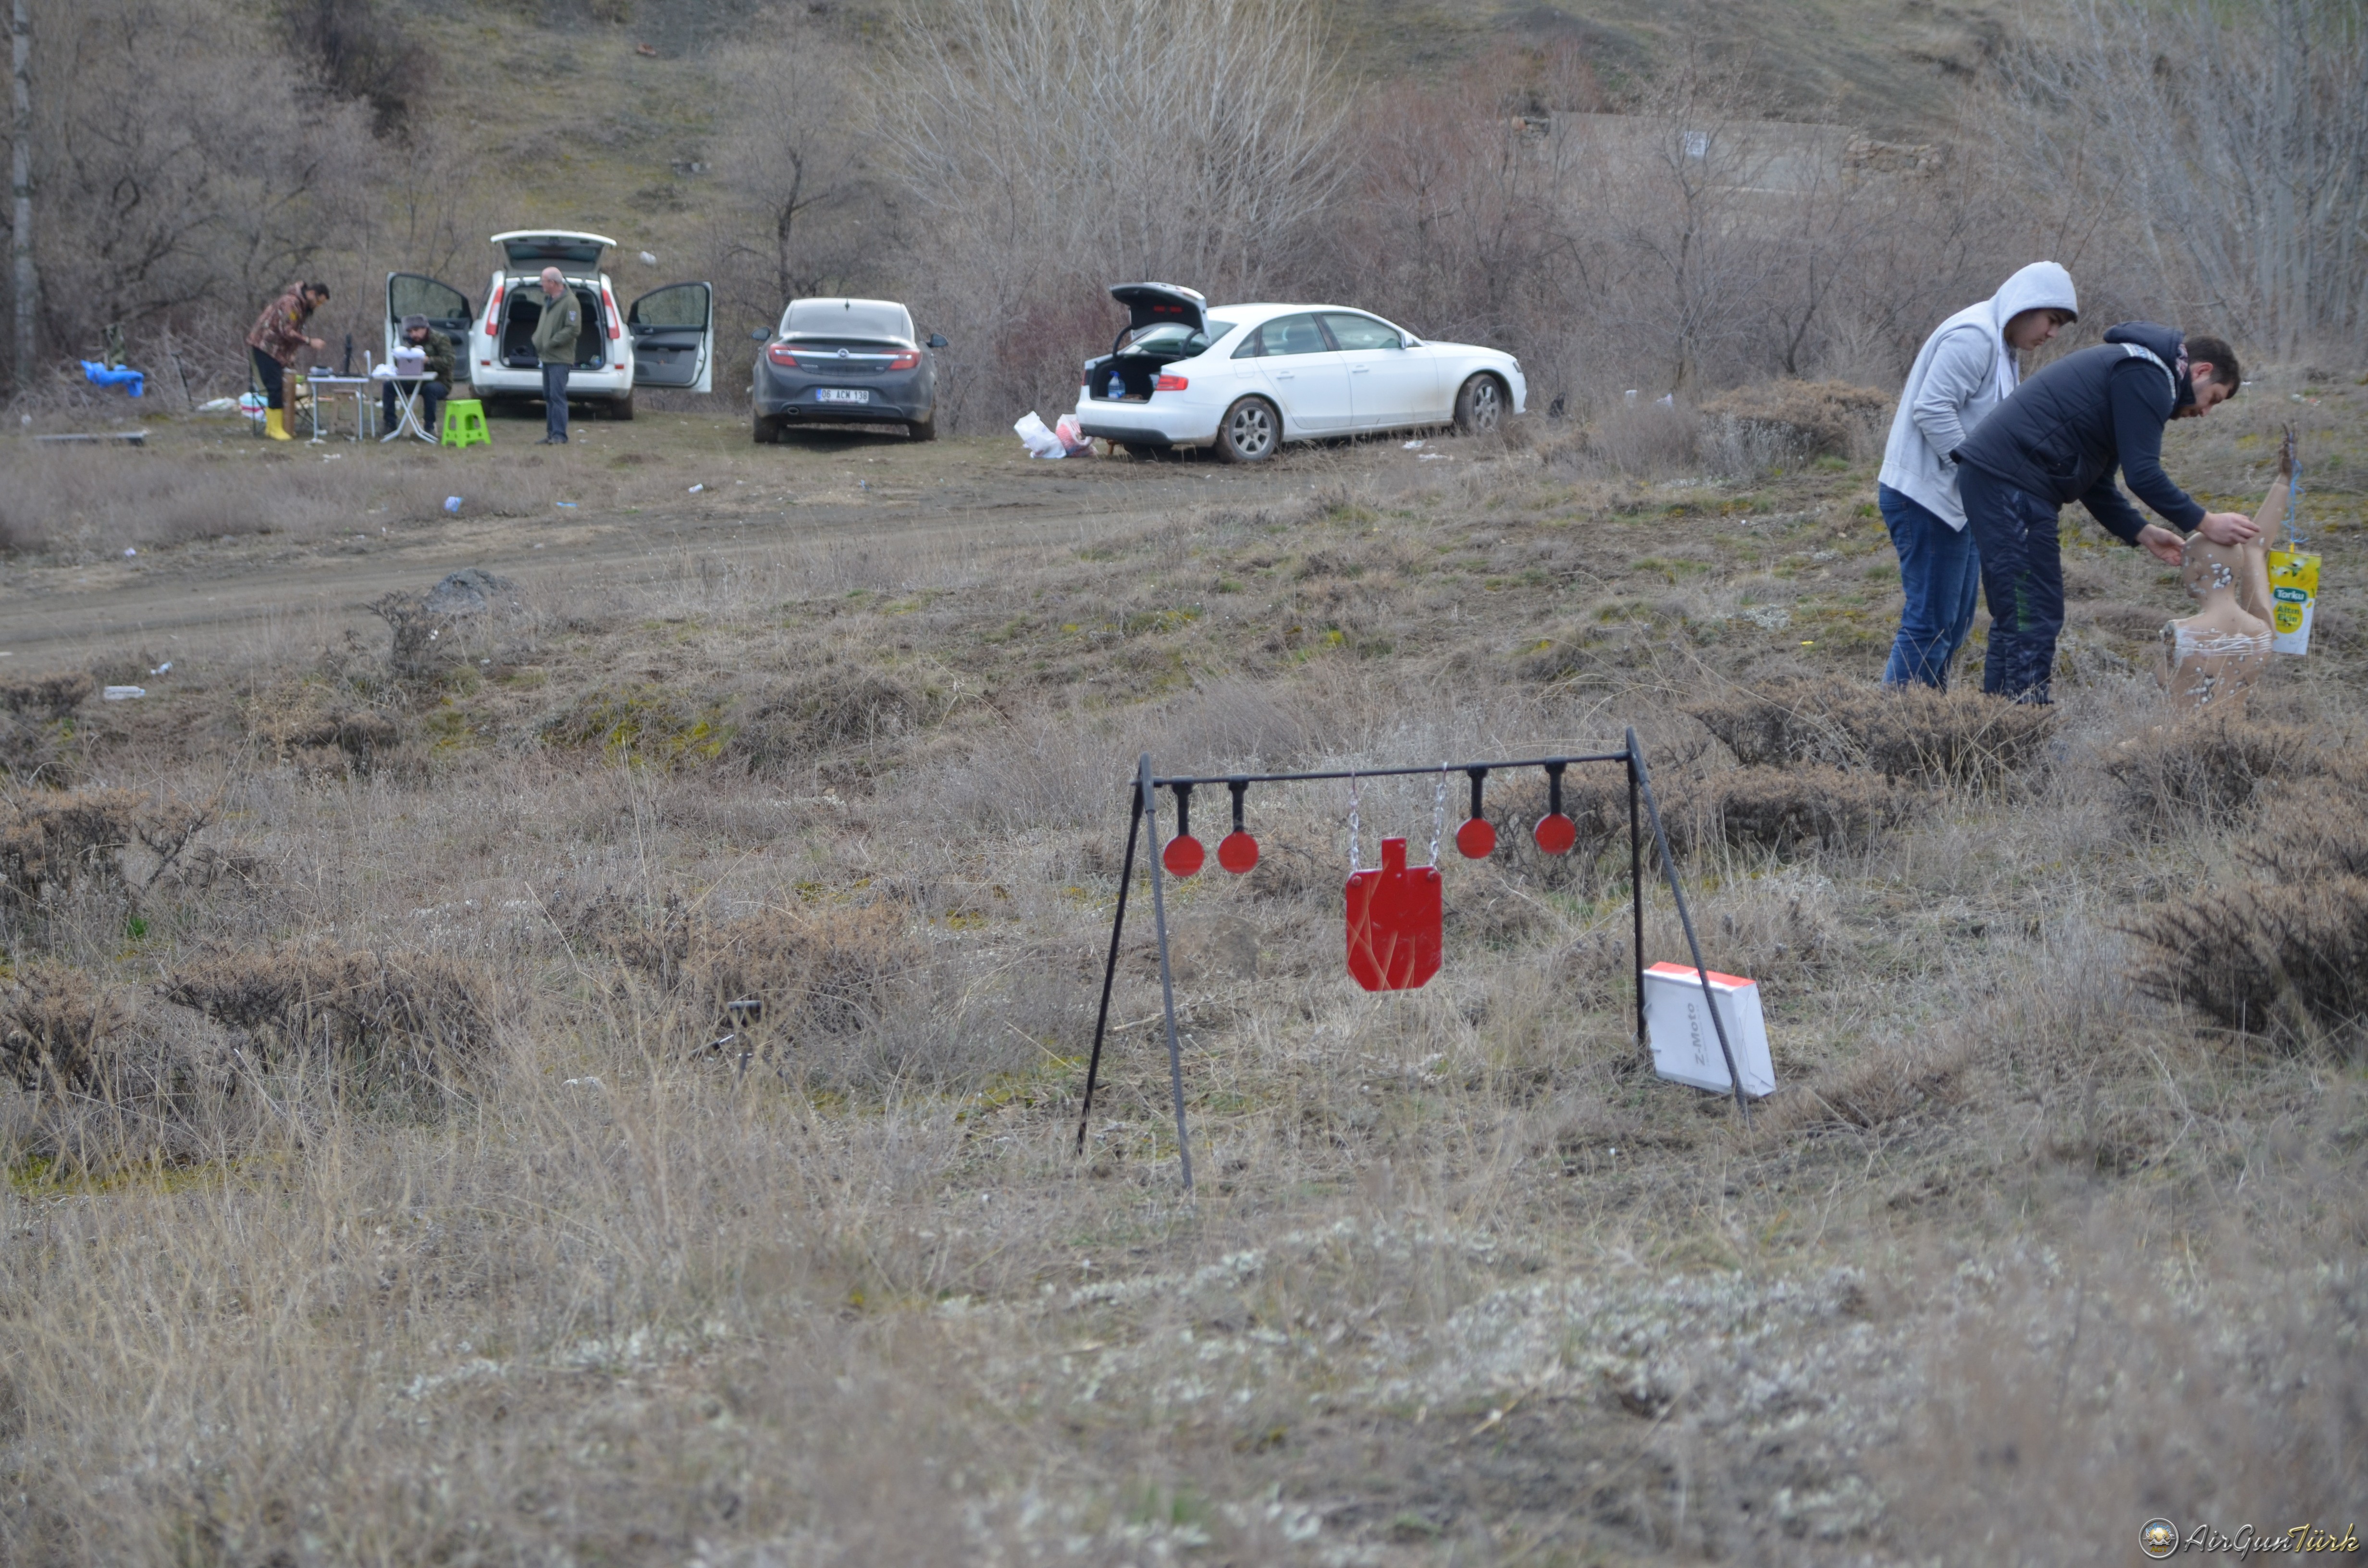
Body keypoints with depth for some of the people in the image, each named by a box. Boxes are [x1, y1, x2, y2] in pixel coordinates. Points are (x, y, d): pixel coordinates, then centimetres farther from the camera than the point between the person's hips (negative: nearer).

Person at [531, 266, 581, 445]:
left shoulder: (570, 302, -13)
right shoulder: (549, 301, 17)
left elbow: (573, 329, -19)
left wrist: (551, 343, -18)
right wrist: (537, 341, 9)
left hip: (560, 358, -10)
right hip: (547, 357, 10)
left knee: (557, 396, -13)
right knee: (549, 396, 11)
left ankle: (559, 435, -12)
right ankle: (551, 434, 16)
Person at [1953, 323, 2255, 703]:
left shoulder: (2131, 366, 27)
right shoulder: (2147, 376, -6)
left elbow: (2095, 483, 26)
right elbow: (2142, 473, -14)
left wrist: (2142, 533, 18)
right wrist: (2205, 524, -7)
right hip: (2012, 483, -11)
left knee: (2015, 619, 15)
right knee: (2034, 619, -9)